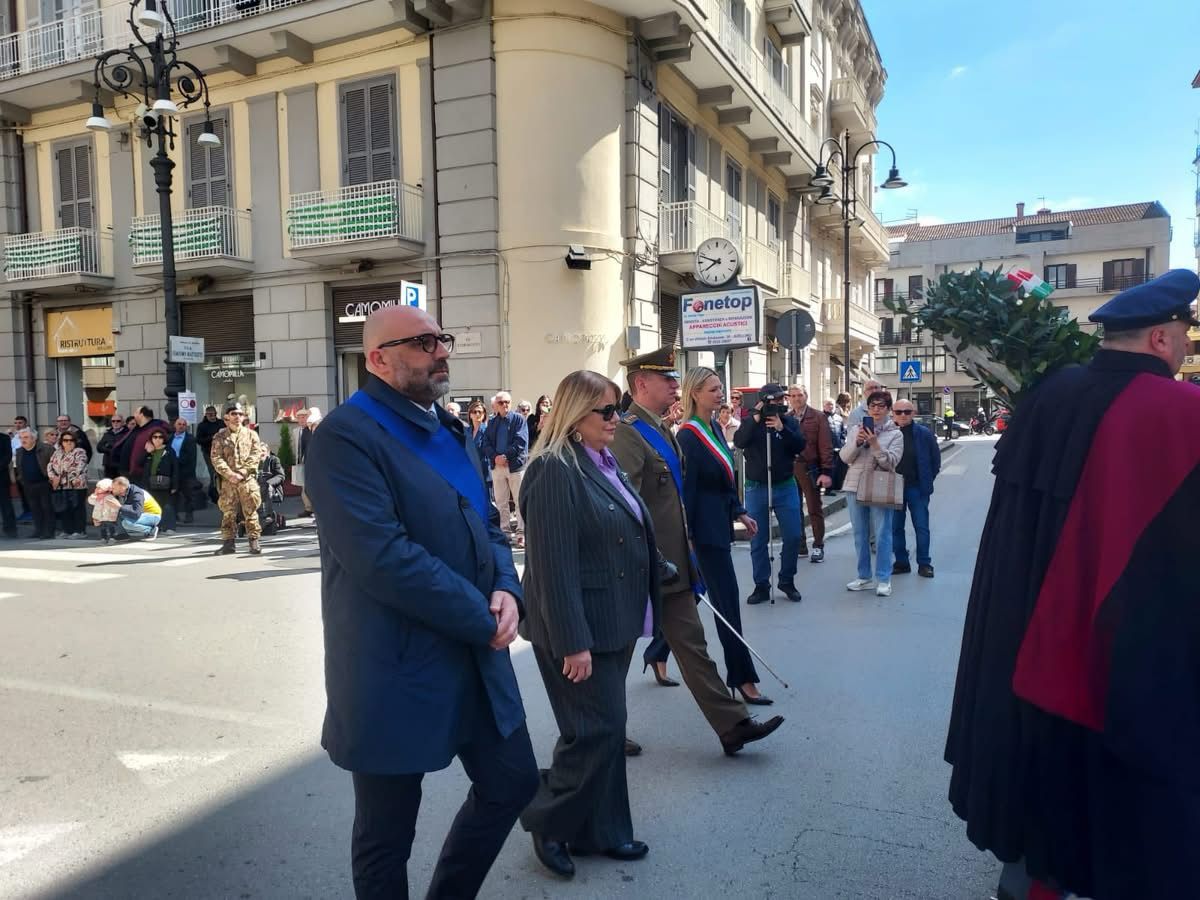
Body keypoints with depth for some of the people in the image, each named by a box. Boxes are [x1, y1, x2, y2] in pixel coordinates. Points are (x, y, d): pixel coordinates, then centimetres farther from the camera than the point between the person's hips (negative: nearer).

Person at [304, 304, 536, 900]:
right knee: (386, 835, 11)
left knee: (513, 782, 19)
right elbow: (382, 557, -26)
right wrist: (482, 618, -18)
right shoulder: (347, 435, -16)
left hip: (477, 660, 8)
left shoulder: (450, 430, 12)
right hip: (397, 671, -8)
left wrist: (506, 589, -8)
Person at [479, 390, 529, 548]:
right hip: (497, 465, 4)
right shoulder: (492, 423, 13)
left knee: (520, 501, -1)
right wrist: (495, 457, -13)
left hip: (515, 464, -4)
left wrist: (506, 456, -17)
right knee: (500, 501, 9)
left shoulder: (518, 419, 0)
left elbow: (521, 441, -11)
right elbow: (486, 444, 5)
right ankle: (503, 531, 17)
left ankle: (521, 532, 3)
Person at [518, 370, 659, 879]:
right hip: (580, 629, -9)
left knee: (606, 729, 17)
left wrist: (630, 622, 16)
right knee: (596, 731, -2)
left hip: (614, 624, 9)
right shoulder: (555, 469, -18)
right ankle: (548, 823, 20)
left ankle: (601, 831, 31)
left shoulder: (604, 463, 11)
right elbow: (553, 564, -22)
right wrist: (573, 642, -22)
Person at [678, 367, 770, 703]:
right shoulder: (688, 436, -16)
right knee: (727, 600, -4)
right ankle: (742, 677, 4)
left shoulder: (714, 428, 11)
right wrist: (687, 535, -17)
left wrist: (740, 513, 12)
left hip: (720, 524, 9)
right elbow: (686, 489, -17)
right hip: (705, 528, -9)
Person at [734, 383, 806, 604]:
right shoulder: (750, 421, 0)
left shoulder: (789, 421, 2)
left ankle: (787, 580, 21)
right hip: (756, 488, -1)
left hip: (785, 486, 1)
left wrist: (782, 429, -23)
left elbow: (800, 446, -11)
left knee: (793, 536, 2)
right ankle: (761, 586, 15)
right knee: (758, 540, 5)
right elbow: (739, 442, -18)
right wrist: (755, 419, -24)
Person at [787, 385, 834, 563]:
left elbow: (826, 446, -6)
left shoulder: (818, 418, -2)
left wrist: (826, 471, -13)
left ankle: (818, 546, 10)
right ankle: (799, 545, 20)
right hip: (789, 468, 4)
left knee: (814, 509, 2)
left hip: (809, 468, -4)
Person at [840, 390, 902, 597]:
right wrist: (857, 442, -15)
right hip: (855, 487, 3)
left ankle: (883, 579, 4)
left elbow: (891, 462, -10)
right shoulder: (855, 429, 8)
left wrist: (875, 444, -21)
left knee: (882, 535, -4)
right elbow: (845, 457, 2)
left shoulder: (895, 434, 1)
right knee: (860, 535, 10)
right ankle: (864, 577, 20)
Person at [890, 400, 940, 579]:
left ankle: (924, 564, 13)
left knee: (922, 527, 3)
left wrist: (927, 481, 3)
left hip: (917, 488, -1)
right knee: (895, 527, 8)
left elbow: (936, 459, 5)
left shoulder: (924, 434, -4)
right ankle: (901, 562, 19)